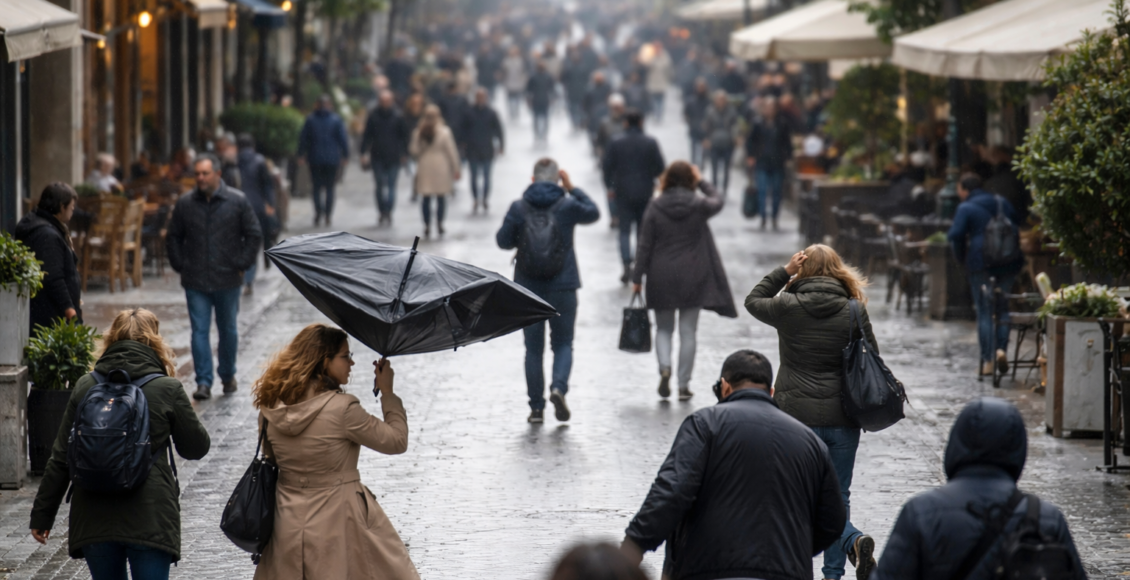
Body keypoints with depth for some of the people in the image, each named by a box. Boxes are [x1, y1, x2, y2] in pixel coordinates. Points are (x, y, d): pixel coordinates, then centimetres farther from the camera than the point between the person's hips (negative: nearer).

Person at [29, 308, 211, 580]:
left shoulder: (85, 387, 3)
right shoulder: (168, 389, -4)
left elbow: (60, 459, 5)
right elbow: (196, 448, 7)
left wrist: (43, 514, 12)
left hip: (94, 518, 3)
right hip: (150, 520, -3)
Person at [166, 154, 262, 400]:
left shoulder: (237, 201, -3)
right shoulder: (185, 203, 2)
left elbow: (254, 235, 3)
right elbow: (173, 238, 13)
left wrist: (242, 264, -3)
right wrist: (180, 266, 4)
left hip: (227, 280, -1)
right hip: (195, 282, 1)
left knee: (228, 330, 12)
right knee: (199, 331, -4)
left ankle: (228, 376, 29)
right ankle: (203, 382, -3)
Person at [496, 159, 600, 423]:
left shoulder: (519, 208, -7)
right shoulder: (568, 206, -7)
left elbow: (503, 240, -1)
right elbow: (593, 213, 12)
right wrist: (572, 188, 15)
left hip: (528, 289, 1)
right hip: (562, 287, -1)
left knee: (533, 348, 9)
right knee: (563, 344, 10)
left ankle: (536, 407, 8)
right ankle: (559, 387, -17)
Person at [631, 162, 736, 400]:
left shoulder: (655, 207, -7)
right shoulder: (699, 206, -7)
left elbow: (644, 245, -5)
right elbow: (718, 201, 17)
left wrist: (637, 277, 1)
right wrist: (702, 182, 24)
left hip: (662, 279, 0)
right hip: (692, 280, 0)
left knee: (663, 329, 14)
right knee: (687, 332, 7)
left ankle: (665, 367, -12)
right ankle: (684, 385, 8)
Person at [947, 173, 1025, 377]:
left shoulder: (966, 208, -4)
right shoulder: (1002, 203, 13)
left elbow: (955, 234, -15)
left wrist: (961, 257, 0)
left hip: (980, 263, -4)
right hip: (1009, 263, 4)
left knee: (984, 311, 3)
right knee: (1004, 308, 14)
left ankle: (987, 360, 1)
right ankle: (1002, 348, -6)